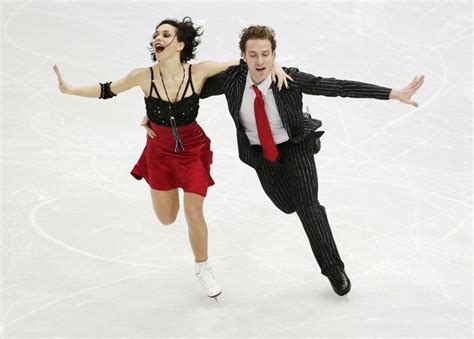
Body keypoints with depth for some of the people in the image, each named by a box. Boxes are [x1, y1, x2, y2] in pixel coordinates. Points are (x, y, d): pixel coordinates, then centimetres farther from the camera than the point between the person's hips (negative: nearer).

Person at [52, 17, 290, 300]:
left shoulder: (199, 72, -23)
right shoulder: (144, 77, -21)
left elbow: (242, 64, -15)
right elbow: (107, 91, -9)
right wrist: (69, 90, -15)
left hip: (193, 149, -1)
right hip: (160, 151, 1)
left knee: (194, 214, -3)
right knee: (167, 218, 11)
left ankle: (203, 268, 25)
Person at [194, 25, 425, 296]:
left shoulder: (290, 79, -28)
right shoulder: (233, 78, -23)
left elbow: (338, 87, -30)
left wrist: (394, 94, -33)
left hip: (295, 147, -2)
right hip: (259, 152, 3)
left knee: (307, 205, -12)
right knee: (288, 206, 13)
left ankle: (334, 269, 3)